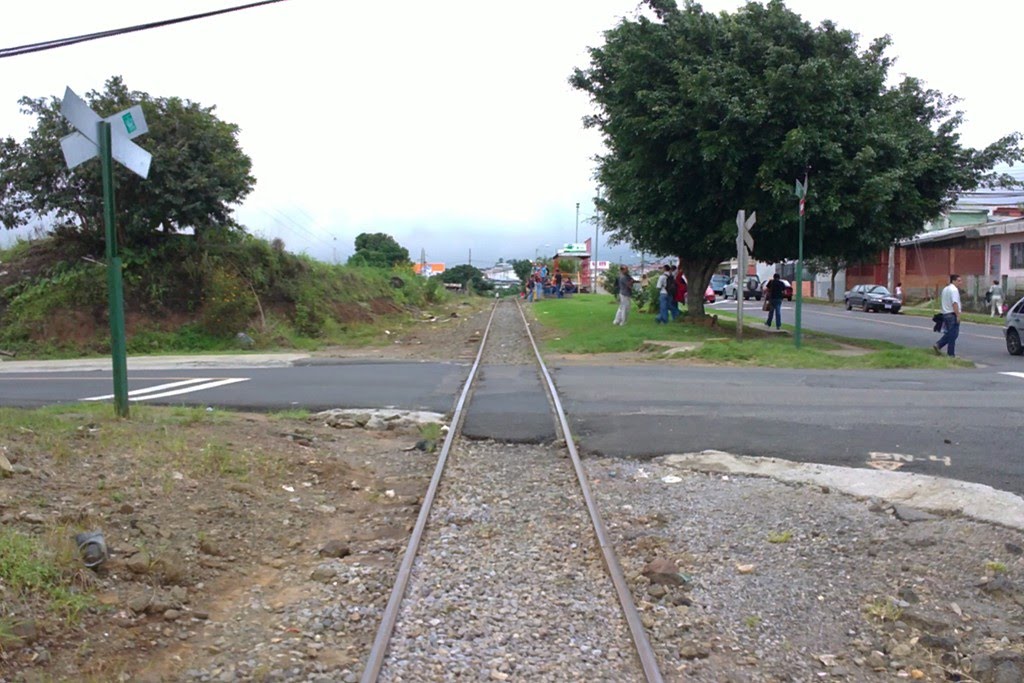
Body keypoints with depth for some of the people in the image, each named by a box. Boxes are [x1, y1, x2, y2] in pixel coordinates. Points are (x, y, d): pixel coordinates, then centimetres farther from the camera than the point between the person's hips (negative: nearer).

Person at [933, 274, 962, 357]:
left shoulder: (945, 289, 15)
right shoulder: (954, 289, -15)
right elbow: (954, 303, -22)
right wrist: (958, 315, -21)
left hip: (945, 314, 9)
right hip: (952, 314, -9)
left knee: (949, 334, 17)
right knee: (953, 335, -1)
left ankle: (937, 345, 5)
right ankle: (951, 354, 3)